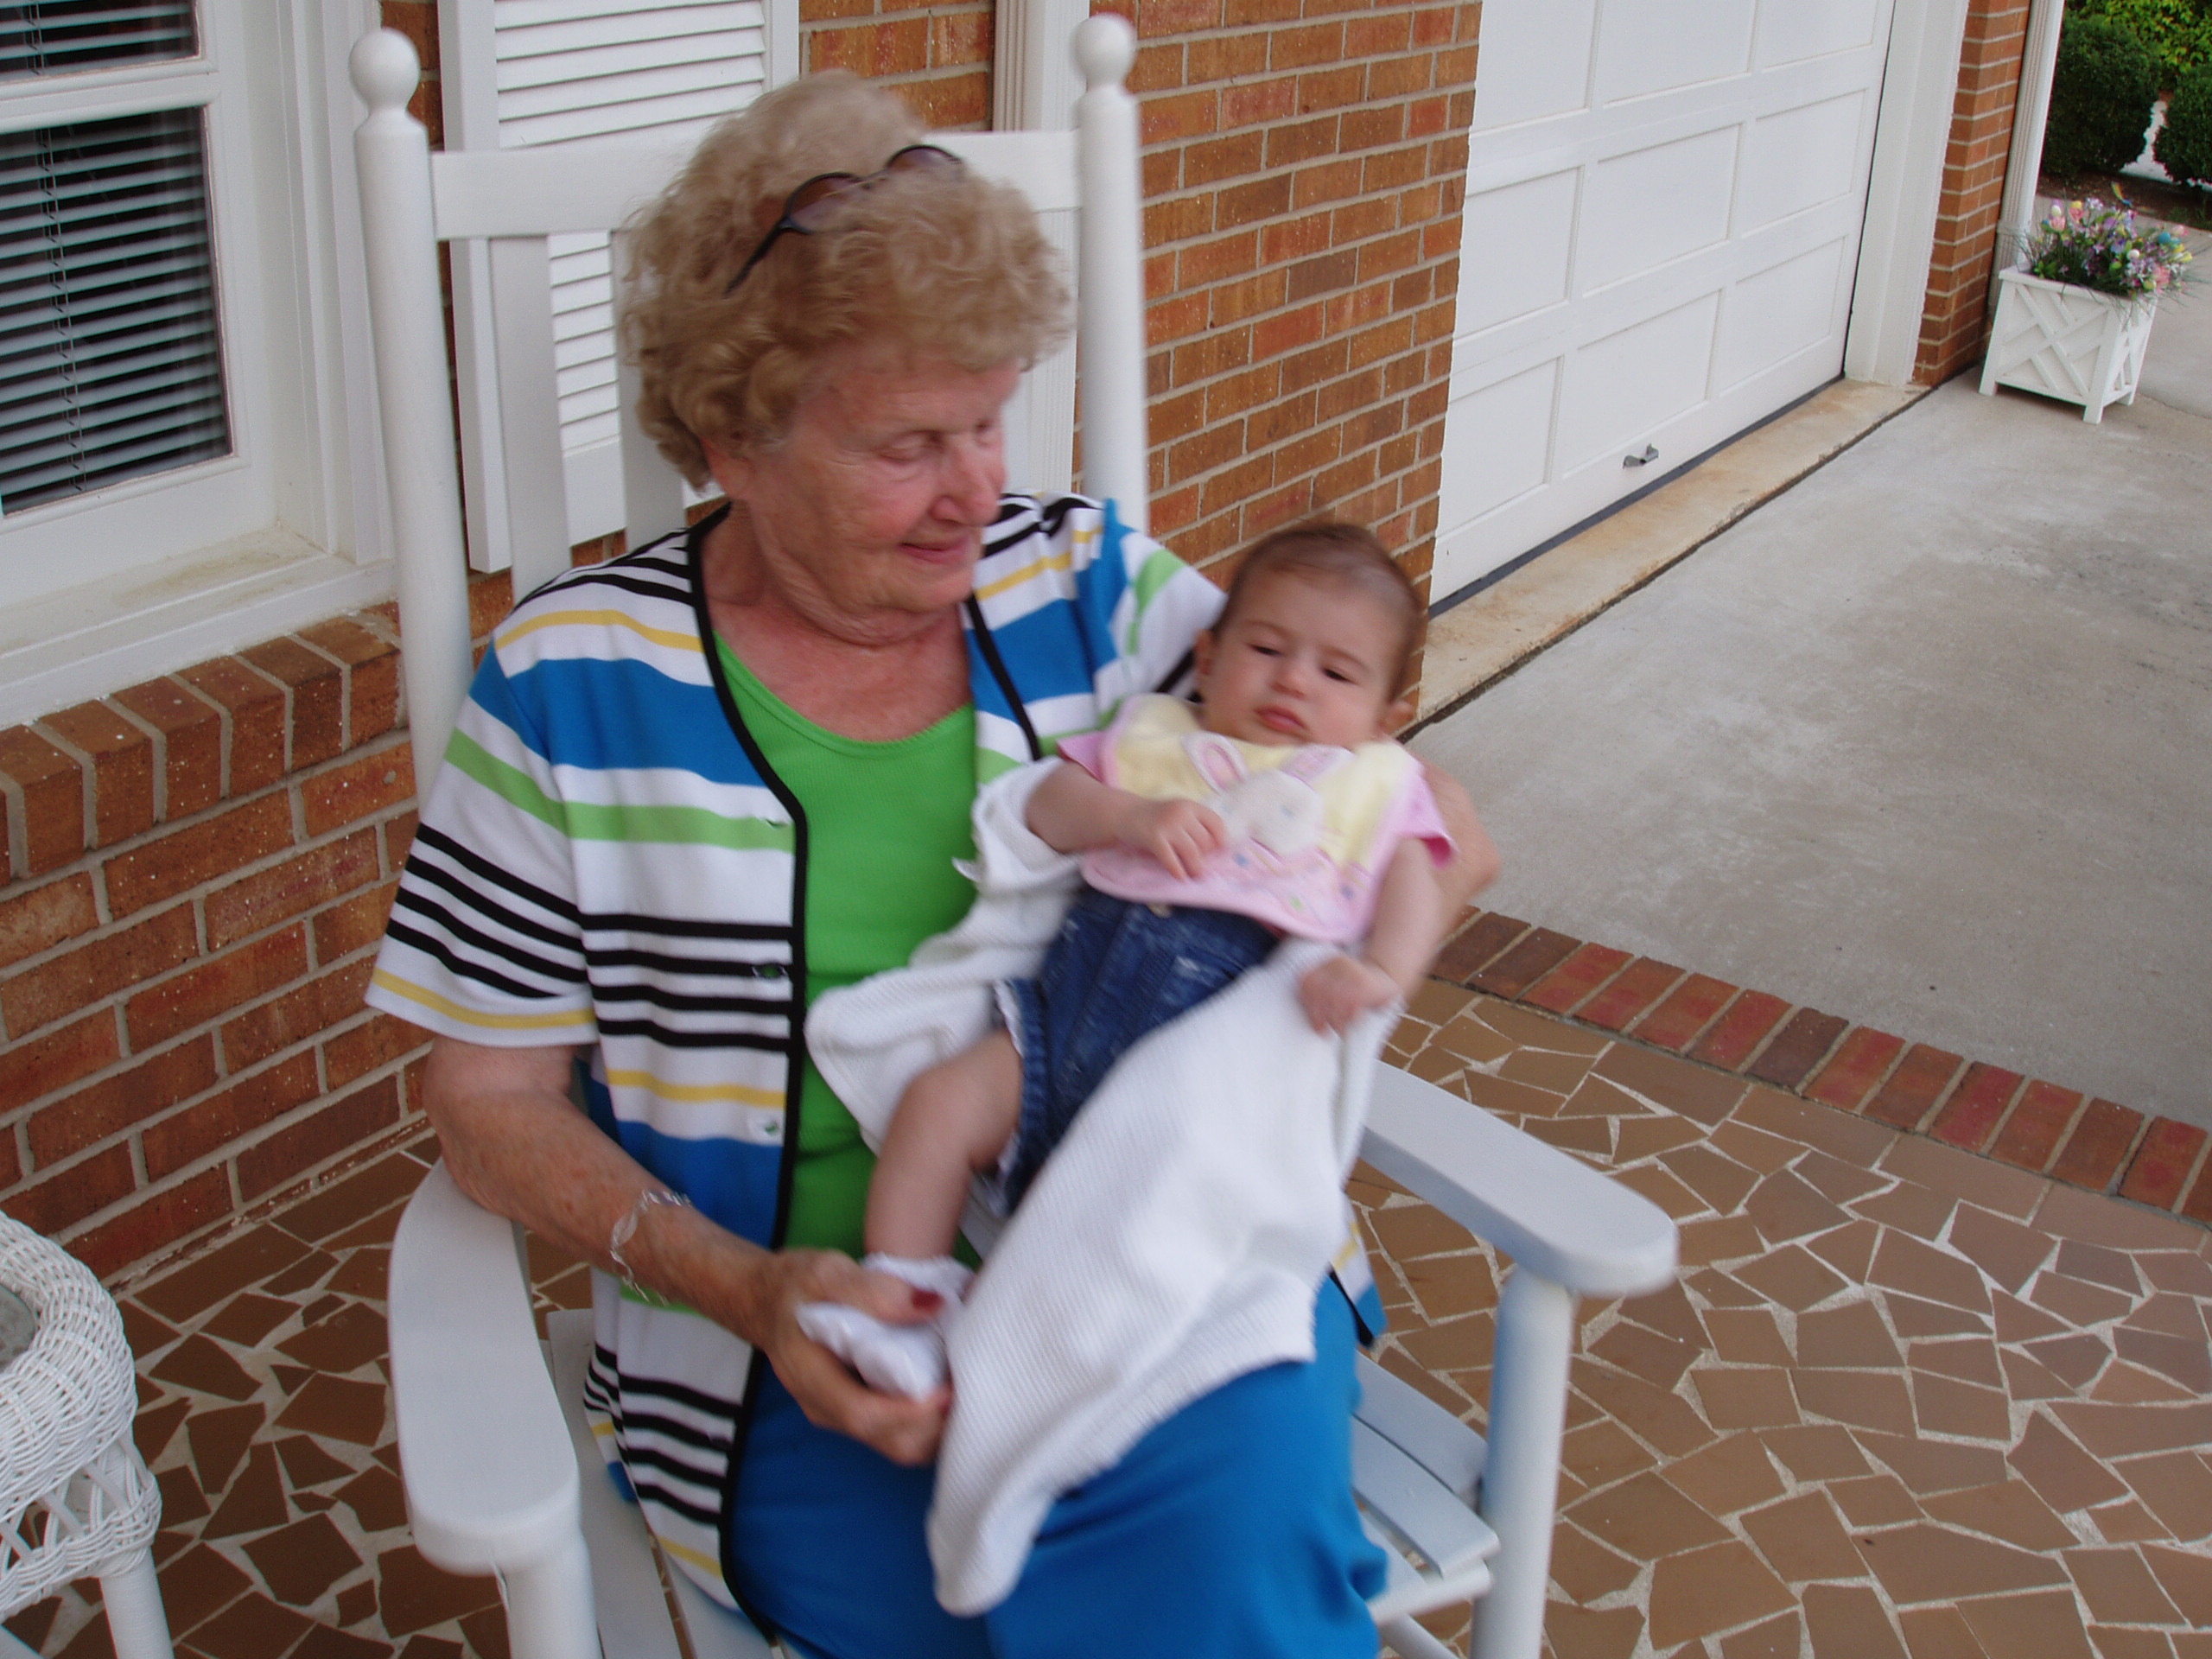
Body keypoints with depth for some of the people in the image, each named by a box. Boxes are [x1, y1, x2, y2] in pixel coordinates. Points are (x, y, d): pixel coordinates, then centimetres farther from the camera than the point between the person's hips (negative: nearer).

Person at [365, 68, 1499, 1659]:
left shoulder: (1086, 584, 6)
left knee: (1227, 1506, -30)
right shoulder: (575, 682, -1)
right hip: (820, 1353, -2)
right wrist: (741, 1288, -13)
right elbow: (493, 1097, 2)